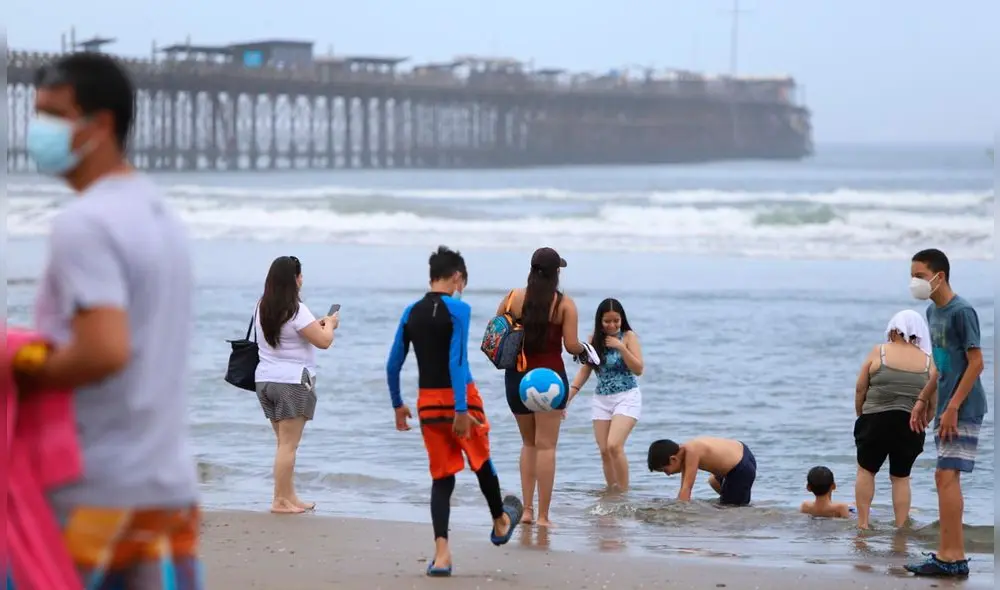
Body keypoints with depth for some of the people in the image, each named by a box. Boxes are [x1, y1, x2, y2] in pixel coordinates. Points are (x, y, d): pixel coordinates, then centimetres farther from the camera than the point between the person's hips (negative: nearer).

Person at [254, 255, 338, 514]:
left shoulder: (263, 308, 9)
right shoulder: (295, 310, -16)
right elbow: (324, 341, -17)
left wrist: (316, 324, 22)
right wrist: (329, 324, 3)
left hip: (266, 380, 8)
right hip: (292, 382, -8)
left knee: (284, 442, 14)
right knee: (288, 444, -4)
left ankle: (290, 497, 17)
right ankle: (280, 500, -4)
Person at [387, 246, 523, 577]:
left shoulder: (411, 313, 6)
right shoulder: (458, 309, -10)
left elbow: (393, 364, 8)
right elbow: (457, 361, -19)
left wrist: (398, 405, 20)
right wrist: (461, 410, -21)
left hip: (427, 402, 4)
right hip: (460, 398, -4)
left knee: (441, 478, 7)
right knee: (481, 463, 20)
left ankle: (442, 553, -4)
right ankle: (500, 524, 41)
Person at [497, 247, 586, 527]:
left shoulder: (513, 298, 0)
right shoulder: (564, 304, -7)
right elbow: (572, 345, -12)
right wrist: (583, 347, 10)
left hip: (516, 377, 3)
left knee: (528, 443, 19)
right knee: (546, 446, 0)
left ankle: (527, 509, 13)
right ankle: (543, 515, -3)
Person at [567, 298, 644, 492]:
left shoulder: (628, 336, -3)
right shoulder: (595, 339, 7)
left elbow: (638, 369, -7)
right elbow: (585, 370, 11)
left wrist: (621, 347, -18)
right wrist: (569, 395, 2)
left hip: (627, 398, -4)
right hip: (601, 399, 4)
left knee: (614, 446, -20)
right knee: (604, 451, 0)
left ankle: (624, 492, -12)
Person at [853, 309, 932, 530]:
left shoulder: (879, 352, -2)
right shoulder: (928, 361, 3)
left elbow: (860, 389, 0)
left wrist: (860, 414, 14)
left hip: (876, 421, -2)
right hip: (910, 426, 2)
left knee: (866, 470, 13)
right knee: (901, 477, 12)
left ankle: (862, 523, 9)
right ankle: (901, 527, 11)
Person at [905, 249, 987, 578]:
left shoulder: (962, 312, -14)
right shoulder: (933, 312, 12)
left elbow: (976, 363, -17)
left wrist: (953, 407, -20)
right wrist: (923, 400, 18)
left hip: (962, 409, -9)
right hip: (946, 408, 9)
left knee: (947, 476, -13)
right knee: (945, 478, 10)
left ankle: (952, 557, -13)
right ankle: (951, 554, 14)